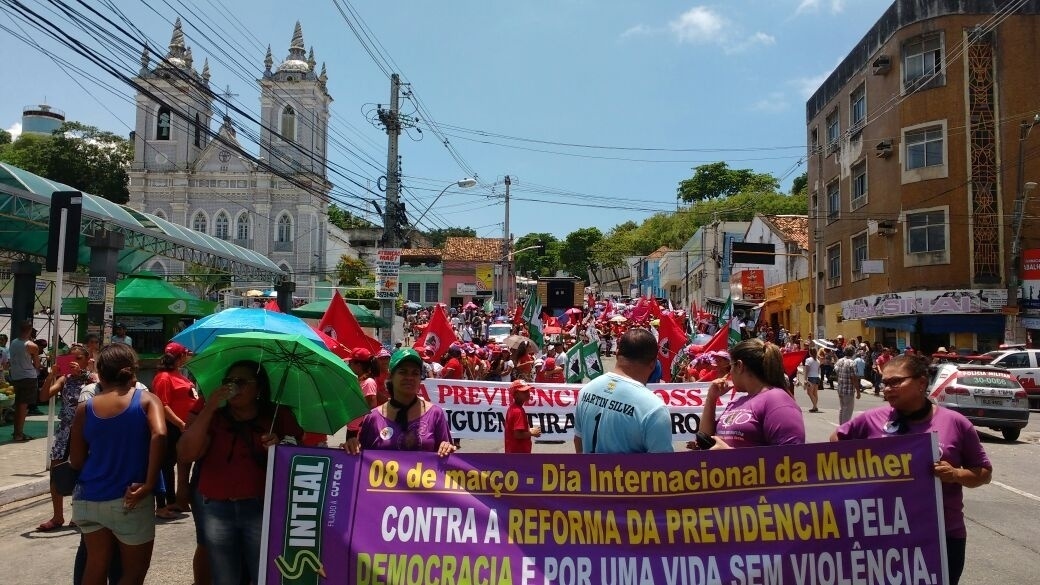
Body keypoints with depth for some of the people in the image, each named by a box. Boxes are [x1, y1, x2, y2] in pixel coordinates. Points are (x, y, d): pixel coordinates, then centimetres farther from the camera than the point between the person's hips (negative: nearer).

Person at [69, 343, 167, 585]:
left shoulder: (85, 408, 2)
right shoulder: (146, 400, -6)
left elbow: (76, 461, 5)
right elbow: (159, 435, -24)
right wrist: (148, 484, -19)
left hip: (90, 499, 4)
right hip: (129, 501, -4)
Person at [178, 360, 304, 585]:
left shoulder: (279, 417, 3)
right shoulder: (211, 416, 6)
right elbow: (185, 455, -9)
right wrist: (208, 409, -14)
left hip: (262, 508, -2)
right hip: (215, 508, 2)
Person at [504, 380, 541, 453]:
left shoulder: (513, 408, 9)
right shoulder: (518, 411, -21)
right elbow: (518, 434, -26)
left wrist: (529, 430, 10)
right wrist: (532, 433, -11)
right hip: (519, 453, -10)